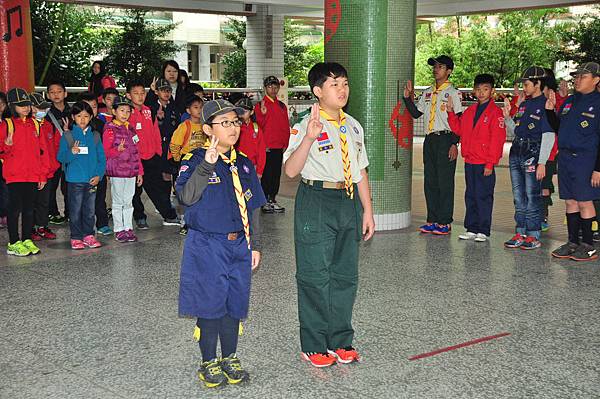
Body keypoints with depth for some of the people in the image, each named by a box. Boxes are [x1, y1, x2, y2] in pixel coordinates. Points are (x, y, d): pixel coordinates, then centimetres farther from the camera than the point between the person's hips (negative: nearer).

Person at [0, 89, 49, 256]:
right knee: (15, 208, 0)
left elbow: (42, 151, 13)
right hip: (14, 175, -4)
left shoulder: (34, 124, 11)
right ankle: (14, 243, 6)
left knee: (29, 209, 10)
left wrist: (43, 175, 9)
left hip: (33, 175, 4)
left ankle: (27, 240, 19)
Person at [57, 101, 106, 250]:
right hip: (75, 179, -3)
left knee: (90, 209, 10)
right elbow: (61, 157, -4)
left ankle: (88, 235, 19)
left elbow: (102, 158, 7)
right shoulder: (67, 136, -1)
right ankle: (76, 237, 10)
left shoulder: (95, 136, 7)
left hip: (92, 180, 3)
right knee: (75, 210, 2)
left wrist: (99, 175, -4)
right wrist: (72, 153, -24)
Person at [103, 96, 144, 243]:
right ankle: (119, 230, 10)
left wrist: (140, 171, 15)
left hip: (131, 171, 5)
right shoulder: (110, 129, -5)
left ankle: (128, 228, 18)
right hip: (116, 171, -5)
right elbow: (105, 151, -10)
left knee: (128, 202, 11)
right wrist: (117, 150, -30)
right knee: (118, 202, 2)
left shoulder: (130, 129, 14)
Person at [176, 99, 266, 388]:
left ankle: (230, 359, 28)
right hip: (207, 247, -5)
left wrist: (254, 245, 11)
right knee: (210, 305, 3)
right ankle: (209, 363, 20)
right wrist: (207, 165, -33)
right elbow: (187, 197, -24)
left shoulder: (244, 164, 9)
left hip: (239, 246, 5)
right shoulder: (195, 161, -8)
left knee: (235, 304, 12)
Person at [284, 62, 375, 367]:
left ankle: (340, 340, 26)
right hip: (316, 202, -6)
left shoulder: (353, 127, 12)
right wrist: (309, 138, -34)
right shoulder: (305, 127, -9)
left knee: (346, 274, 12)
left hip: (349, 202, 6)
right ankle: (314, 346, 15)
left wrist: (367, 211, 14)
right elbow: (291, 170, -21)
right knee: (315, 276, 1)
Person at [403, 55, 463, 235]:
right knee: (430, 182, 8)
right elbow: (416, 114, 19)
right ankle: (432, 220, 15)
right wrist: (408, 98, 5)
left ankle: (445, 222, 0)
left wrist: (454, 144, -15)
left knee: (445, 182, -5)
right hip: (429, 139, 7)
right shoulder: (427, 93, 17)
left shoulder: (453, 93, -3)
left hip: (445, 139, -7)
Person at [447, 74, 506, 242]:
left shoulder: (496, 112, -8)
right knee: (470, 196, 11)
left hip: (485, 164, -7)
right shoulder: (470, 111, 14)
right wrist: (451, 113, 6)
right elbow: (458, 129, 19)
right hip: (469, 162, 7)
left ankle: (483, 231, 6)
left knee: (483, 197, -2)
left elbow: (497, 139, -12)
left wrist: (490, 163, -16)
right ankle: (472, 229, 19)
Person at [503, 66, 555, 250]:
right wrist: (507, 117, 2)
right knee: (519, 198, 11)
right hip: (516, 153, 8)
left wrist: (542, 162, -17)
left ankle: (533, 236, 6)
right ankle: (520, 233, 19)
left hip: (533, 154, -8)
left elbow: (548, 136, -13)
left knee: (532, 197, -2)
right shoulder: (524, 104, 15)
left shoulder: (545, 105, -9)